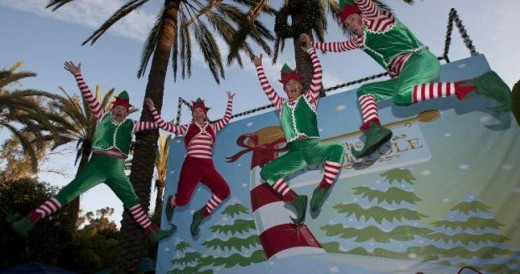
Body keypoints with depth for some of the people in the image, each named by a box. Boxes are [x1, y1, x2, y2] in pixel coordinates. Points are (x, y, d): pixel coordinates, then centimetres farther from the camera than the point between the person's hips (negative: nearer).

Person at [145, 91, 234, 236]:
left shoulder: (212, 127, 21)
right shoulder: (187, 128, 13)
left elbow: (226, 118, 30)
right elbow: (164, 125, 10)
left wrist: (229, 101, 36)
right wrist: (153, 109, 8)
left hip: (208, 166, 3)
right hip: (191, 165, -3)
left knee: (224, 191, -16)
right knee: (182, 200, -11)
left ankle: (200, 215, 3)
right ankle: (171, 201, 30)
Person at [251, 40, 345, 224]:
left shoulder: (309, 98, 14)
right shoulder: (281, 105, 20)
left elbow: (317, 75, 8)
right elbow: (266, 87, 19)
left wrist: (311, 51, 13)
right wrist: (259, 66, 25)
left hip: (313, 147, -2)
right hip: (295, 152, 2)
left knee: (337, 149, -34)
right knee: (266, 172, -18)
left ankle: (322, 190, -23)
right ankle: (296, 200, -12)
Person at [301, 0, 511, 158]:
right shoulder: (361, 40, 27)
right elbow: (338, 47, 38)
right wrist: (313, 43, 39)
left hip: (419, 60, -8)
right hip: (402, 77, 8)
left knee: (401, 96, -37)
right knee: (364, 91, 1)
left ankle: (472, 86, -33)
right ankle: (375, 130, -25)